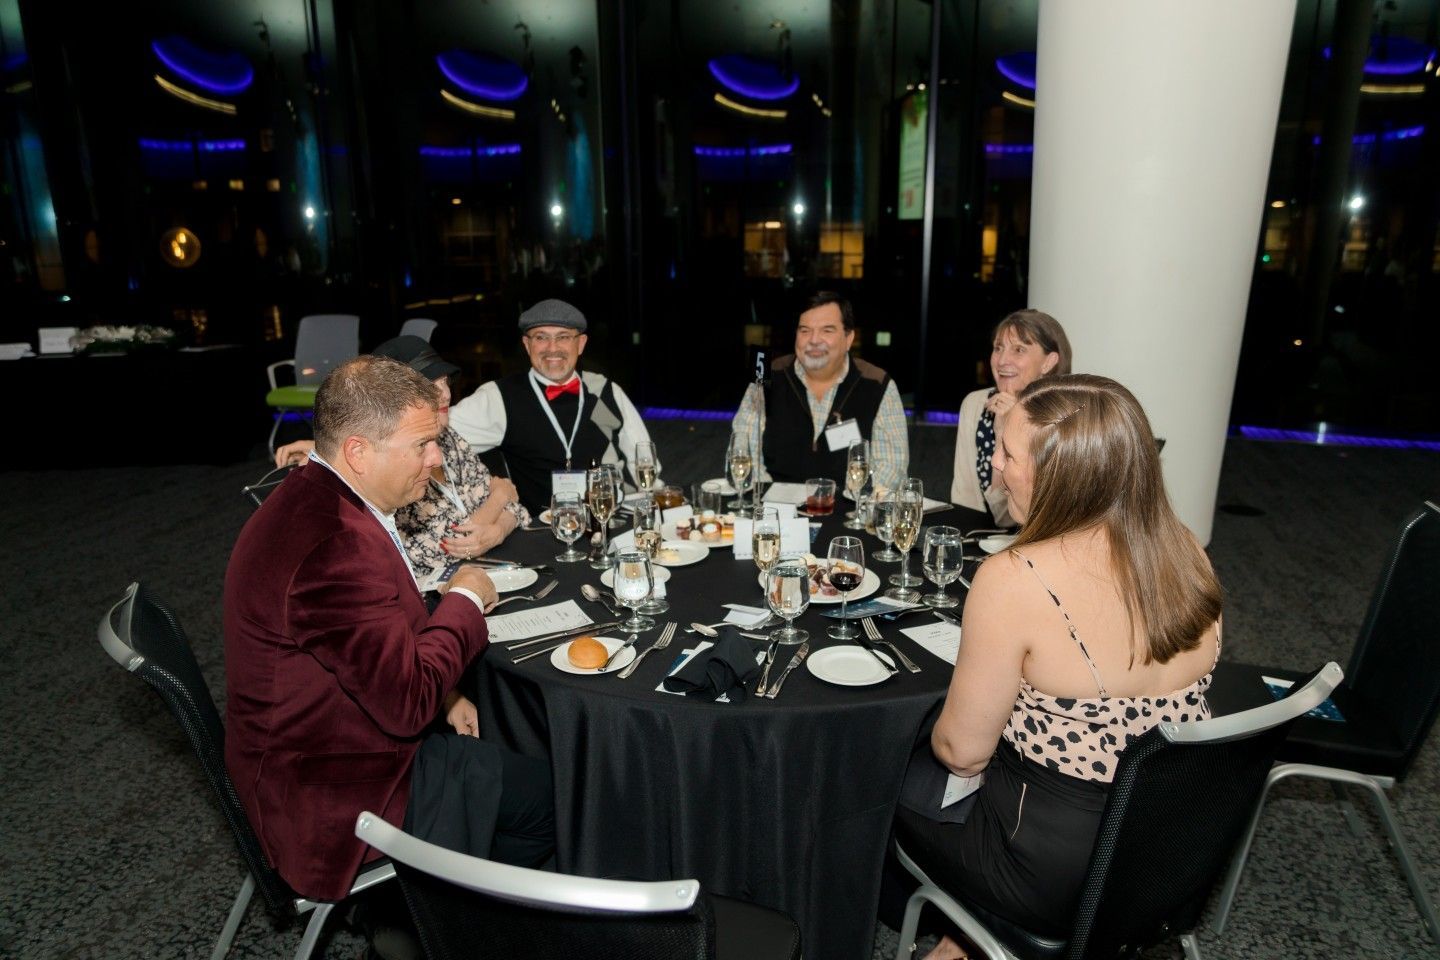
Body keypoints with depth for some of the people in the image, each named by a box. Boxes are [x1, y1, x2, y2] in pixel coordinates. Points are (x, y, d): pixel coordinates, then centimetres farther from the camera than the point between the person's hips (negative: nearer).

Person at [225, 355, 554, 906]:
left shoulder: (310, 503, 1)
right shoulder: (336, 545, -33)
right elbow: (409, 704, -29)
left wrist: (440, 690, -2)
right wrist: (463, 601, -15)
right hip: (332, 796, -10)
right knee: (552, 793, 0)